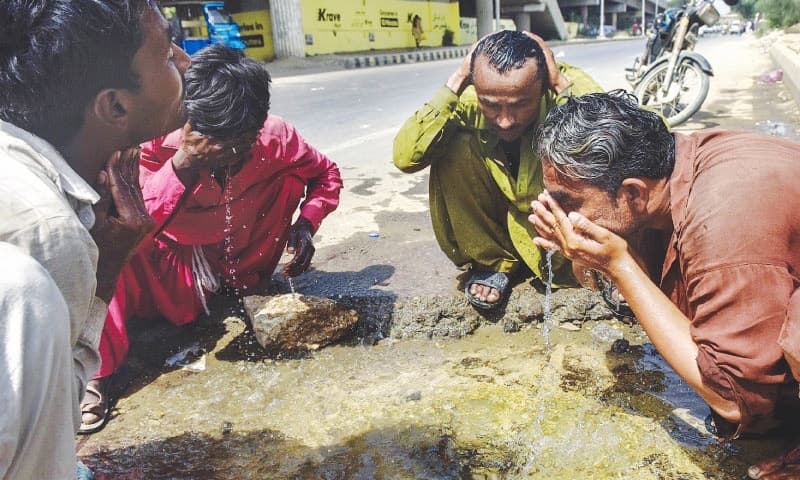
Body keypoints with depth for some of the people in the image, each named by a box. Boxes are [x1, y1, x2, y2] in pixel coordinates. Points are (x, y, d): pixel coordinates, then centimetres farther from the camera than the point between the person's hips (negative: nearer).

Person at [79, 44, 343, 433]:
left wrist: (306, 222, -20)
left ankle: (247, 280, 0)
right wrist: (181, 167, -44)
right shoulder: (156, 144, -25)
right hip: (175, 282, -2)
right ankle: (94, 372, -20)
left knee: (290, 176, -13)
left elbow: (326, 175, -1)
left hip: (236, 264, 2)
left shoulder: (275, 137, -19)